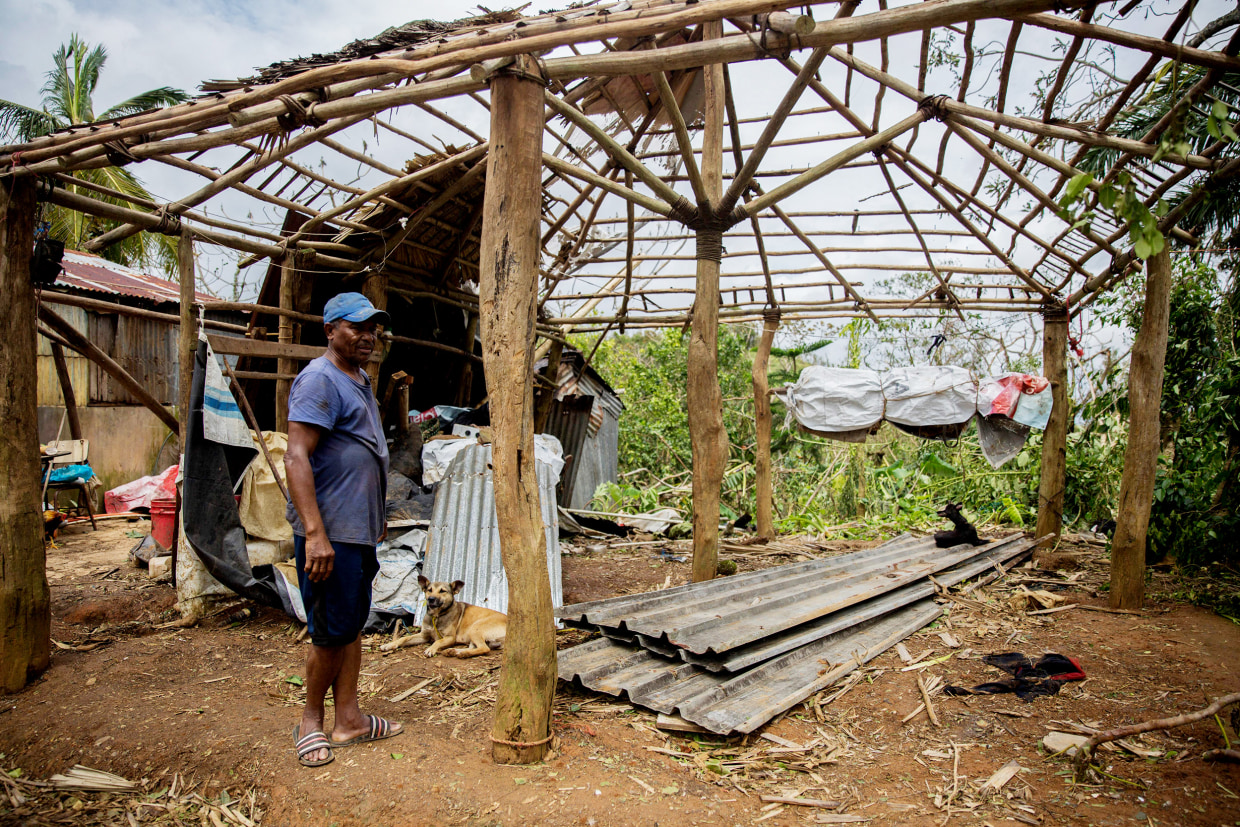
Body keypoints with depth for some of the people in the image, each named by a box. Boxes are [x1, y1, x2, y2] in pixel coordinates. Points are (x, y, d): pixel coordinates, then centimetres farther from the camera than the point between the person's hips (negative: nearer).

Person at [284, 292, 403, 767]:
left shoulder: (359, 381, 17)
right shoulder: (319, 380, -14)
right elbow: (296, 459, -21)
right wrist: (315, 534, -27)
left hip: (360, 530, 10)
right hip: (331, 533, -9)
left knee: (353, 623, 14)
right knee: (332, 631, 0)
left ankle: (349, 720, 24)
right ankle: (310, 721, 19)